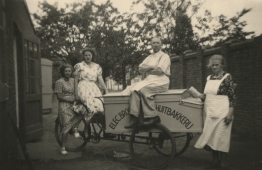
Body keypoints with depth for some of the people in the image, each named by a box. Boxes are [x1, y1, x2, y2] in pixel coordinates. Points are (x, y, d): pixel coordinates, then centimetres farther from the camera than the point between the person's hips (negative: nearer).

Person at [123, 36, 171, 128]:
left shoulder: (165, 56, 7)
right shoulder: (149, 57, 26)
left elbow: (159, 70, -9)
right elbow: (140, 69, 11)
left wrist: (146, 70, 3)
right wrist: (152, 67, -4)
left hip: (161, 82, -6)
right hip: (149, 81, 6)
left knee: (143, 90, -32)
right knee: (134, 90, -22)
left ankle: (152, 116, -27)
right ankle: (134, 117, -30)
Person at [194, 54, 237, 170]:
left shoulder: (227, 77, -7)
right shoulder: (209, 78, 11)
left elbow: (233, 97, -9)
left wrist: (230, 113, -15)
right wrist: (199, 95, -2)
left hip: (222, 113, -6)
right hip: (210, 113, 6)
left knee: (221, 138, 0)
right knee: (211, 137, 11)